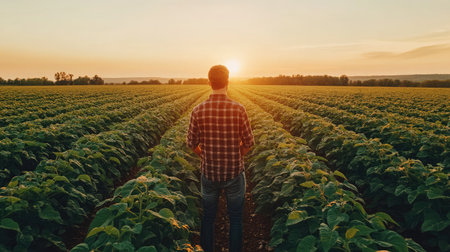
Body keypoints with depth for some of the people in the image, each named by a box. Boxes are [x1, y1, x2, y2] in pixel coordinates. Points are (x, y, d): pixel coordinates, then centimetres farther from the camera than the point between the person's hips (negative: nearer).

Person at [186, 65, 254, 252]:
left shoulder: (198, 111, -11)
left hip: (209, 173, 2)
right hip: (234, 173, -1)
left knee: (208, 218, 21)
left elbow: (191, 143, -3)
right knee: (235, 219, 19)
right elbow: (248, 143, -8)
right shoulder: (238, 109, -15)